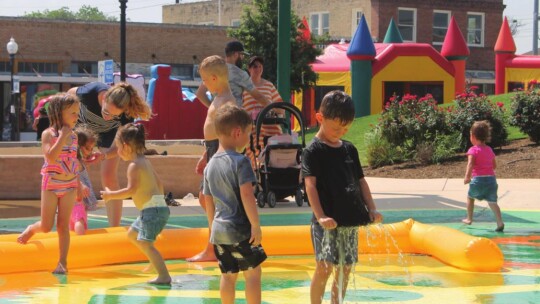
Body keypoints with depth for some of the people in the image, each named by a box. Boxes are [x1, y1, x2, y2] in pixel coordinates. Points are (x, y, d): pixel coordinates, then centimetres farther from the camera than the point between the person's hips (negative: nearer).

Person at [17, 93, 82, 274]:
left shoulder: (73, 136, 4)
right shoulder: (48, 134, -12)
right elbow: (51, 157, -28)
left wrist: (79, 184, 17)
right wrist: (62, 136, -27)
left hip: (69, 186, 4)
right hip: (51, 184, -4)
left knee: (63, 225, 3)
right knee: (47, 227, -1)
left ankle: (63, 263, 4)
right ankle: (31, 229, 33)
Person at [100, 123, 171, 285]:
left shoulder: (134, 165, -13)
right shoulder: (145, 162, 15)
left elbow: (131, 190, -22)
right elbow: (159, 183, 20)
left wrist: (111, 195, -14)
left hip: (152, 209, -10)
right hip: (157, 206, 10)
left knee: (145, 242, -13)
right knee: (132, 234, 22)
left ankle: (164, 276, -18)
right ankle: (157, 263, 20)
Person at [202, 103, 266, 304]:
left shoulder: (210, 165, 9)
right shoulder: (240, 161, -13)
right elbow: (246, 194, -21)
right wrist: (256, 225, -17)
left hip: (219, 229, 7)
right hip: (240, 229, -7)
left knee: (228, 275, 13)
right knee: (253, 272, 3)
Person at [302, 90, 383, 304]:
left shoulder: (349, 150, 14)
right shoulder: (313, 151, -6)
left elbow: (360, 181, 18)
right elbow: (310, 184, -13)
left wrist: (372, 209, 8)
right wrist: (320, 216, -23)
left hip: (351, 220, 6)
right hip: (328, 222, -6)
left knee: (345, 269, 9)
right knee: (324, 267, -10)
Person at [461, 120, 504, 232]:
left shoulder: (473, 150, -5)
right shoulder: (489, 150, 14)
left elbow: (470, 164, -21)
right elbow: (494, 165, 20)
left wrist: (467, 176, -27)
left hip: (478, 179, -4)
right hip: (491, 178, 4)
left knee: (470, 197, 21)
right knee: (492, 201, -1)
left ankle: (469, 219, 30)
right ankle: (500, 222, -19)